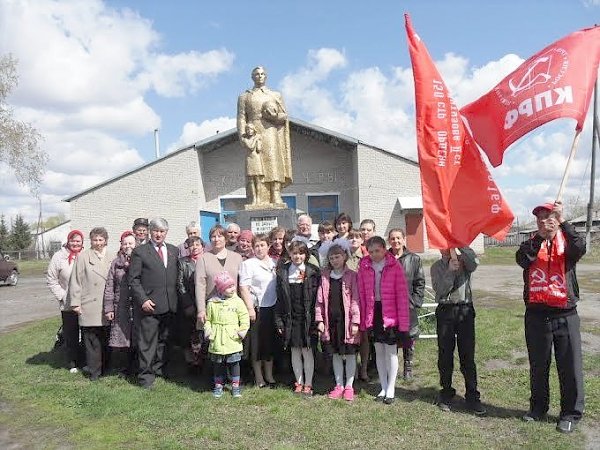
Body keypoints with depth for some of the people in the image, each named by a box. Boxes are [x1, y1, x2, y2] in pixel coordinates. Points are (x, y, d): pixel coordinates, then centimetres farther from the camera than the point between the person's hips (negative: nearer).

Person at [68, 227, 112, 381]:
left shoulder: (109, 258, 10)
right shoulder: (83, 256, -1)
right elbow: (75, 281, -2)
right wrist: (75, 303, -6)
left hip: (105, 307, 3)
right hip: (89, 307, -3)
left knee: (105, 339, 9)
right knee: (91, 340, 2)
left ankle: (105, 367, 22)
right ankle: (94, 371, 13)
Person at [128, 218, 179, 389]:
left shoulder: (174, 251, 12)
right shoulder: (140, 251, -1)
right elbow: (133, 279, -4)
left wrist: (175, 299, 6)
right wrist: (143, 300, -12)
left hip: (169, 305, 5)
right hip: (149, 304, -4)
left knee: (164, 340, 14)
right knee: (147, 342, 0)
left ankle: (160, 369, 27)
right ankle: (146, 376, 10)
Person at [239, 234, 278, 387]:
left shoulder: (274, 263, 10)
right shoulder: (248, 264, -6)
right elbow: (243, 288, -11)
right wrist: (250, 308, -18)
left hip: (272, 308, 5)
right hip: (257, 309, -5)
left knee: (271, 342, 12)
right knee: (257, 343, 3)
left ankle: (269, 376, 25)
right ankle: (258, 378, 16)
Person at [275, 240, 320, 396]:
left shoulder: (312, 272, -3)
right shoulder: (282, 272, 3)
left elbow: (316, 297, -4)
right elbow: (279, 298, 3)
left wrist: (315, 319, -9)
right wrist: (279, 321, 0)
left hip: (307, 318, -2)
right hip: (291, 319, 2)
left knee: (307, 351, 4)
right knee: (295, 352, 11)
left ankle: (308, 384, 17)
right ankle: (299, 382, 25)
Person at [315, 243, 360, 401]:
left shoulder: (351, 275, -4)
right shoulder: (325, 276, 6)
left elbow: (355, 299, -7)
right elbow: (320, 299, 6)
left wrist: (355, 321, -11)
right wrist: (319, 320, 0)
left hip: (346, 320, -3)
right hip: (331, 320, 3)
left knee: (350, 354, 6)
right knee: (335, 354, 12)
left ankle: (349, 386, 19)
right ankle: (339, 385, 25)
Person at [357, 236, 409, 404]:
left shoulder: (394, 266, -9)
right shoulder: (363, 267, -2)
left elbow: (402, 294, -9)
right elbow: (361, 294, 1)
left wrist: (403, 321, -12)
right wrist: (363, 319, -1)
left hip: (390, 314, -3)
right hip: (373, 312, 3)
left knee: (391, 351, 5)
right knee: (379, 351, 13)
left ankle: (391, 389, 18)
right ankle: (383, 388, 26)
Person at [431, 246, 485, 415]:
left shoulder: (464, 261, 5)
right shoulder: (437, 267, 6)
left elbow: (474, 262, -19)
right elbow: (440, 290, -6)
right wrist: (450, 270, -15)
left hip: (465, 310, -1)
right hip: (445, 311, 1)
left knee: (468, 355, 1)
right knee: (445, 355, 7)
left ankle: (472, 397, 10)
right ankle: (446, 393, 21)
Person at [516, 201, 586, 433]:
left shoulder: (567, 242, 2)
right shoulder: (531, 244, 6)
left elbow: (580, 248, -22)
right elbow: (522, 259, -16)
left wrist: (562, 221, -26)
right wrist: (540, 235, -23)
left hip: (565, 314, -2)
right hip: (536, 315, 2)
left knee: (570, 366, 5)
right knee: (538, 366, 14)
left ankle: (571, 413, 21)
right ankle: (538, 407, 31)